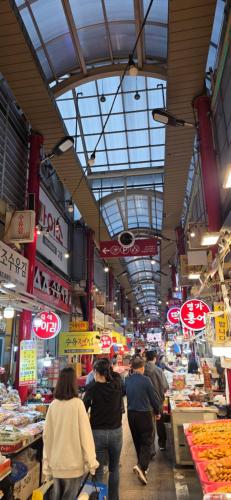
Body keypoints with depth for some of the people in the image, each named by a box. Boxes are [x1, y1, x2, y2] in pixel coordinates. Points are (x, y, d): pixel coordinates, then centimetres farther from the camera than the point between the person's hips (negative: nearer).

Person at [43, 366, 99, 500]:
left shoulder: (53, 405, -4)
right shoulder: (77, 403, -15)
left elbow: (47, 435, 3)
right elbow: (85, 434, -13)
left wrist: (47, 462, 14)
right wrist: (91, 461, -3)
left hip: (56, 462, 4)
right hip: (73, 462, -4)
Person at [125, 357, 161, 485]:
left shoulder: (127, 380, -3)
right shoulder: (145, 380, -15)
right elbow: (154, 397, -9)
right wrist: (157, 411, 7)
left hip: (131, 414, 5)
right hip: (144, 414, -5)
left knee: (137, 441, 19)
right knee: (147, 442, 4)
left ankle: (142, 466, 32)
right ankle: (141, 466, -14)